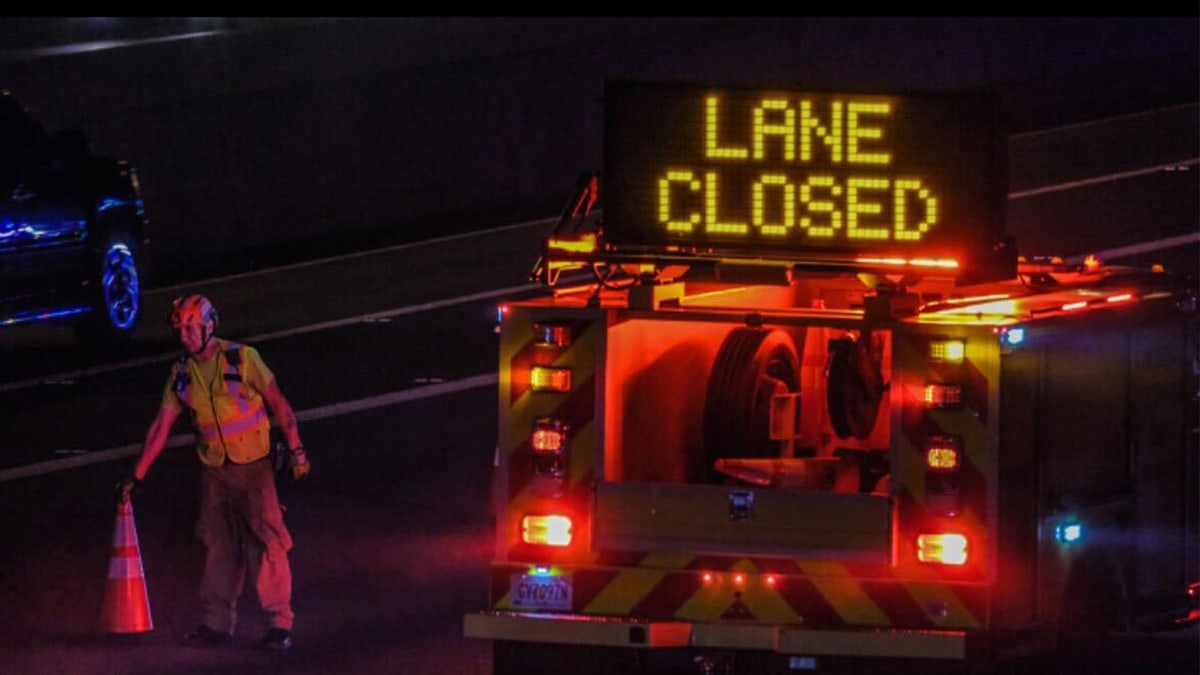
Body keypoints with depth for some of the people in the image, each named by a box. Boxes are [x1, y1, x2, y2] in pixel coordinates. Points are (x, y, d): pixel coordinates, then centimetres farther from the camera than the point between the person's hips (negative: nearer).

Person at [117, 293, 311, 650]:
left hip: (253, 467, -4)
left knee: (266, 543, -8)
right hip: (213, 471, 4)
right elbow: (161, 427, 6)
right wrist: (137, 476, 4)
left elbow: (278, 403, -3)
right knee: (219, 547, 7)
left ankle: (279, 623, -5)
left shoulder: (242, 359, -9)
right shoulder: (181, 375, 3)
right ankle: (216, 622, 13)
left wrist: (296, 450, -7)